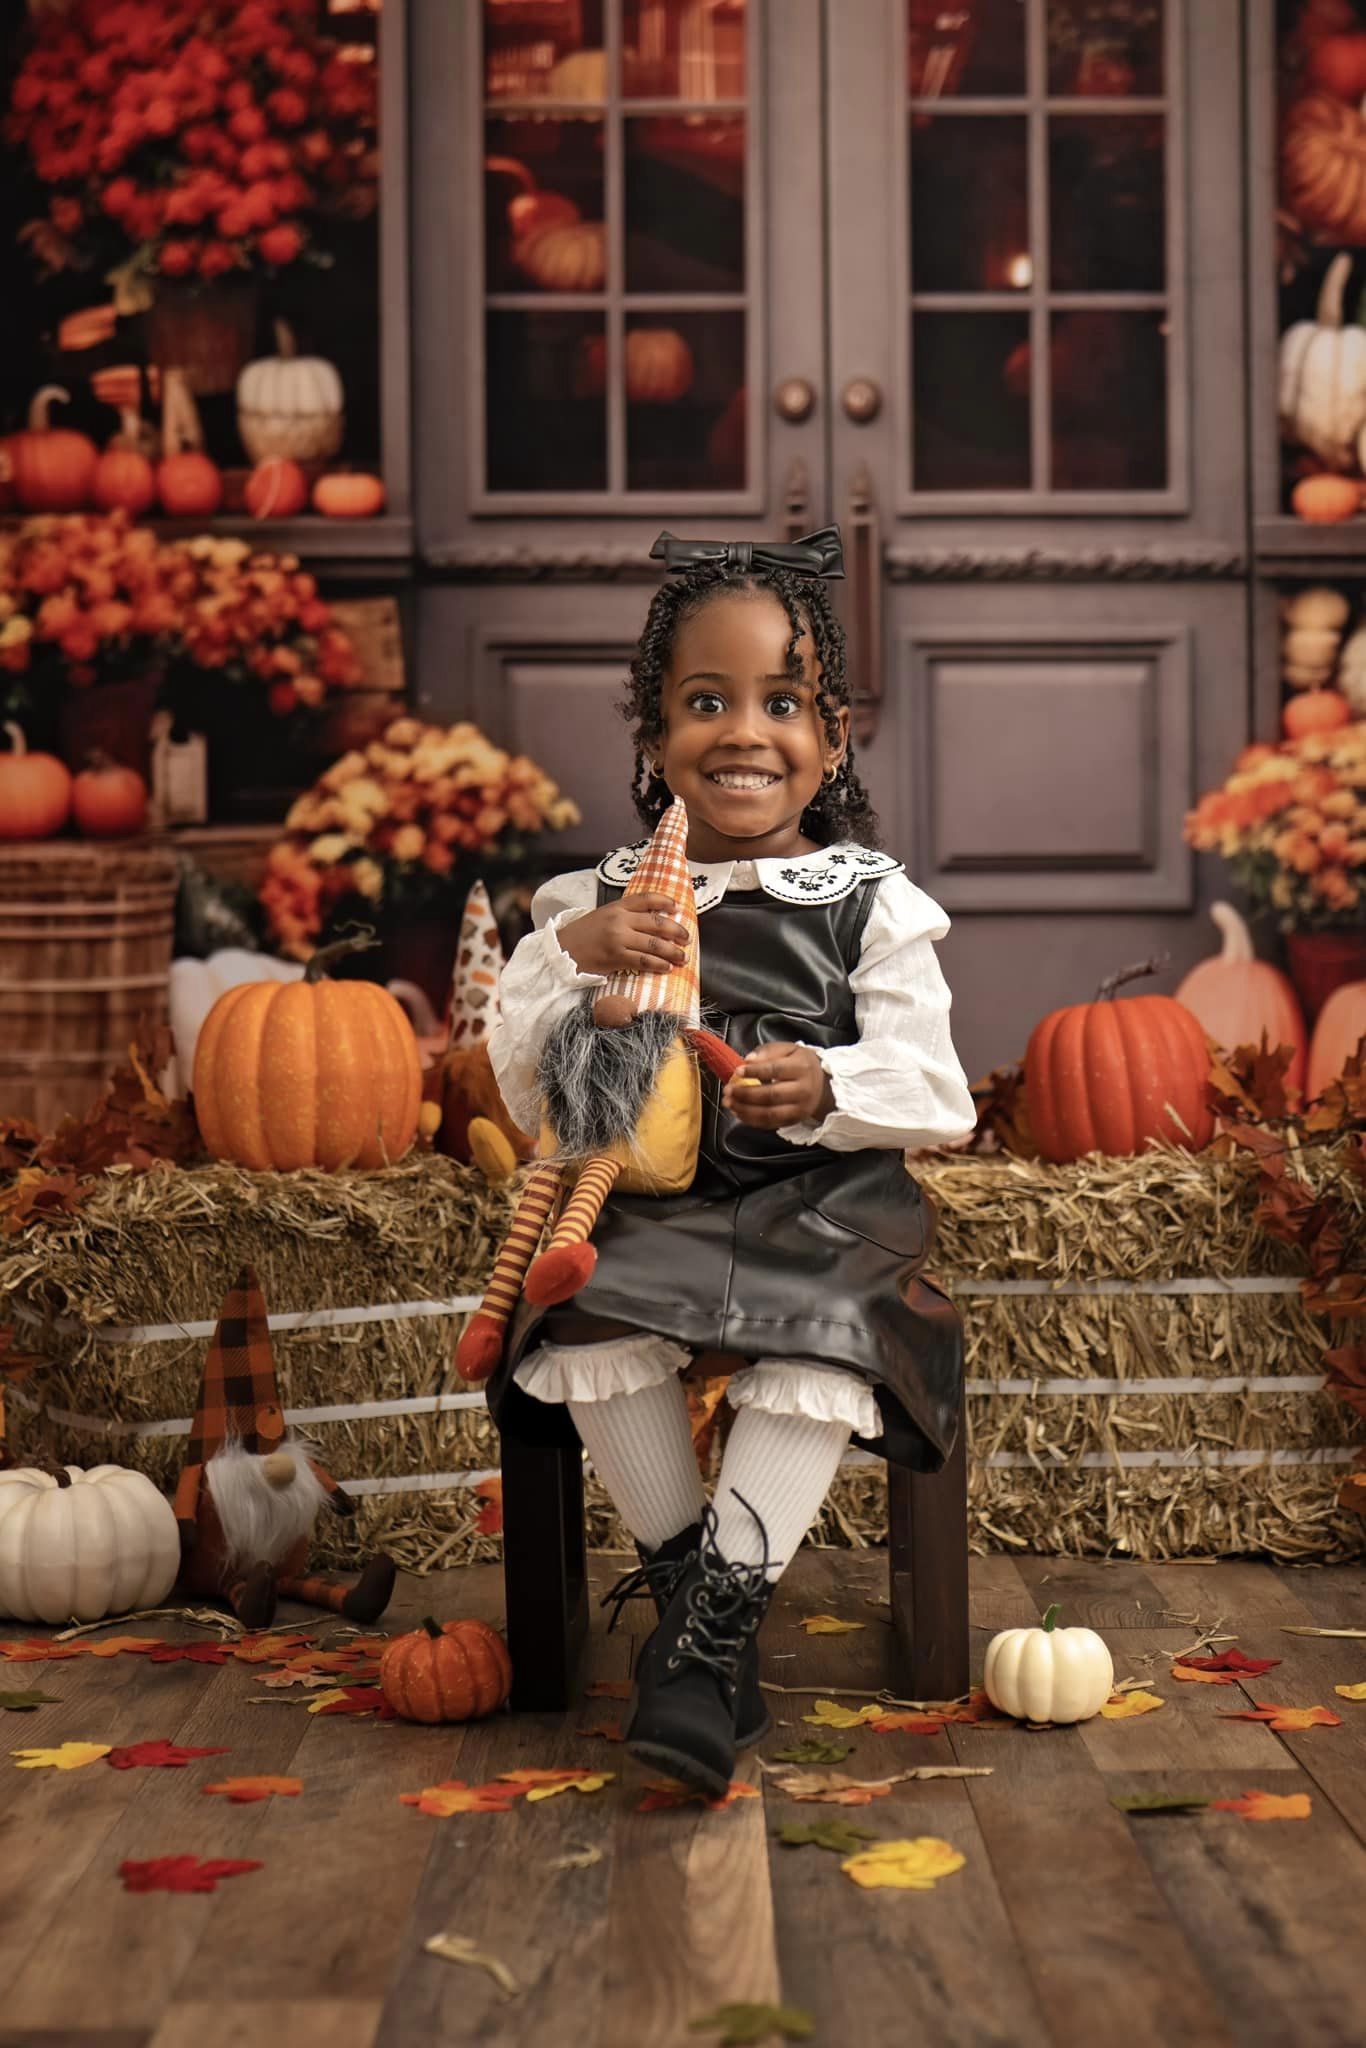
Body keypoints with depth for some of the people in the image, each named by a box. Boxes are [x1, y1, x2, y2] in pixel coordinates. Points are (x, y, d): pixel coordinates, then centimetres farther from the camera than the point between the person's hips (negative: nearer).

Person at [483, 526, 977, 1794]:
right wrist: (572, 959, -11)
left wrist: (824, 1088, -23)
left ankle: (714, 1618, -18)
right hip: (651, 1203, 2)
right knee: (586, 1332, -27)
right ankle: (684, 1570, -7)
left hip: (823, 1208, -2)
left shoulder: (871, 903, 3)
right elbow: (532, 1103, 5)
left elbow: (936, 1096, -2)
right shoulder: (604, 901, 8)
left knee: (822, 1359, -31)